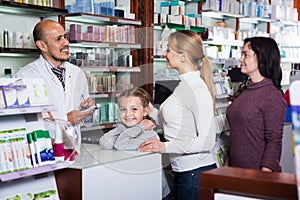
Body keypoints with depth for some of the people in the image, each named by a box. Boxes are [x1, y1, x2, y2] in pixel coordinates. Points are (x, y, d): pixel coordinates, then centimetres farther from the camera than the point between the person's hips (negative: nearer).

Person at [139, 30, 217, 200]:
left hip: (196, 172, -9)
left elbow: (206, 141, -21)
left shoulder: (197, 89, -17)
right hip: (182, 172, 9)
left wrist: (166, 147, -21)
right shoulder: (184, 86, 11)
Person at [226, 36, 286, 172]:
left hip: (257, 171, -7)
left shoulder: (272, 95, -13)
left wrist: (266, 172, -19)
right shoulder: (243, 90, 9)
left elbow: (274, 141, -15)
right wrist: (228, 161, 14)